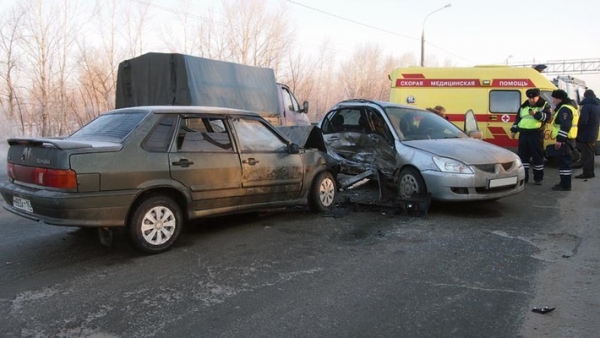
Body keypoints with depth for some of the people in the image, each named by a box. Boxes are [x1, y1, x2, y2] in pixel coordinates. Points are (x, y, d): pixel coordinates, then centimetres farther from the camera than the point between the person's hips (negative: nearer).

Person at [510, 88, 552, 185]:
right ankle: (523, 177, 15)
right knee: (522, 155, 6)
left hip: (536, 134, -5)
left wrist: (536, 114, -24)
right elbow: (518, 118, 20)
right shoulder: (524, 106, 15)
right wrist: (514, 130, 15)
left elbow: (548, 117, -12)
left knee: (537, 156, 1)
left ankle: (538, 178, 10)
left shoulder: (544, 105, 1)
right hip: (523, 134, 5)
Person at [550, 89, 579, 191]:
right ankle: (564, 183, 24)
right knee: (565, 161, 16)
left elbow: (565, 126, -25)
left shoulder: (565, 109, -16)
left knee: (564, 161, -8)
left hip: (564, 140, -11)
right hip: (567, 139, 11)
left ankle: (565, 185, -6)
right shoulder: (569, 107, 19)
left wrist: (559, 139, -27)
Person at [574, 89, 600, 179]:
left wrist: (577, 130, -10)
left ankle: (587, 172, -5)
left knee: (586, 154, -6)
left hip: (586, 134, -9)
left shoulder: (587, 106, -17)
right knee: (590, 154, 16)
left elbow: (583, 121, -23)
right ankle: (590, 172, 22)